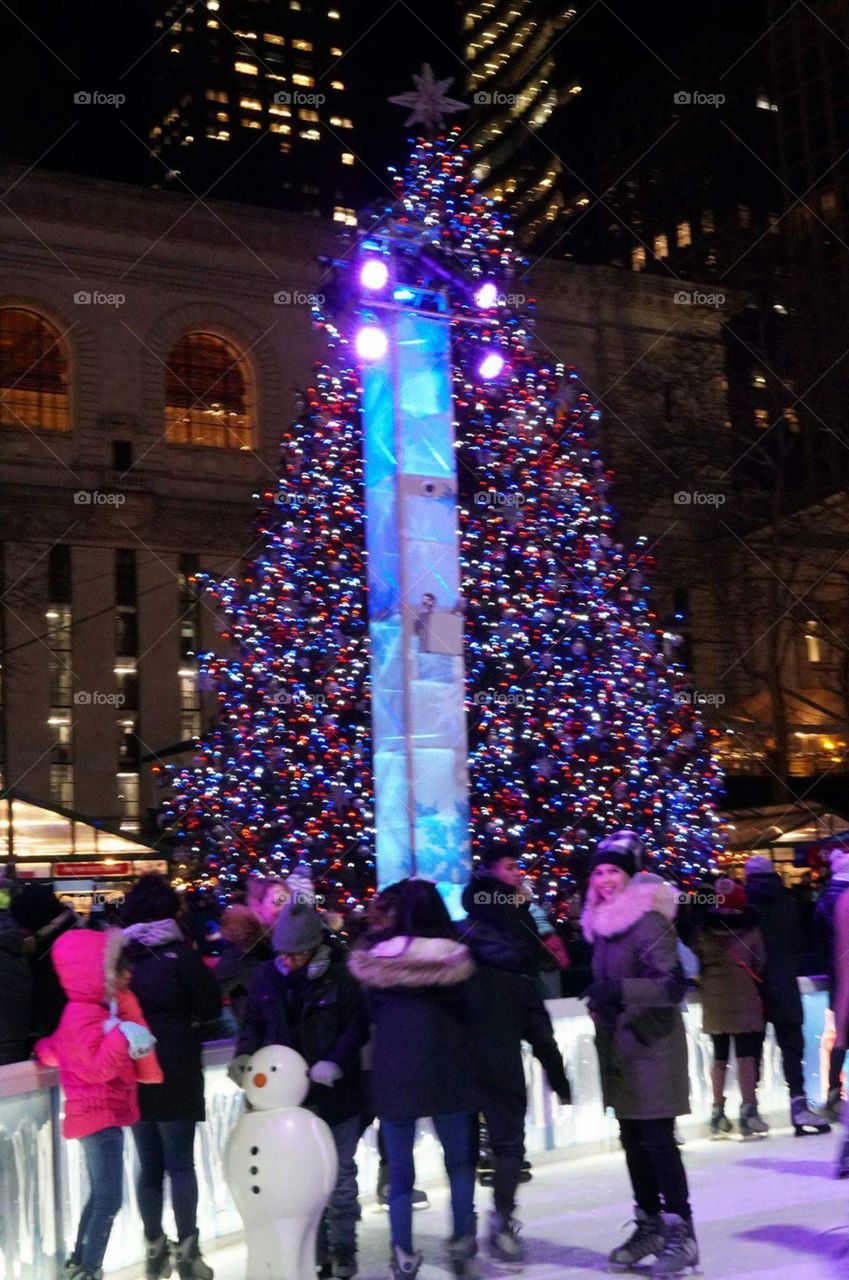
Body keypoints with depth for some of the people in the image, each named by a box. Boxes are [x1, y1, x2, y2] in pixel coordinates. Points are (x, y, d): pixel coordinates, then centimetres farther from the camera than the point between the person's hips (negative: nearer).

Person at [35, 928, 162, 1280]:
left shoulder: (95, 1011, 14)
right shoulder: (84, 1015, -19)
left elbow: (53, 1050, 24)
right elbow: (100, 1067, -29)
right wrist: (123, 1037, -39)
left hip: (105, 1114, 11)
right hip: (99, 1115, -11)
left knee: (100, 1195, 18)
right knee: (109, 1197, -10)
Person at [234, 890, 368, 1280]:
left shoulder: (339, 977, -13)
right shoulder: (267, 977, -1)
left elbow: (356, 1026, -10)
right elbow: (254, 1022, 8)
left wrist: (335, 1061, -24)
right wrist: (245, 1054, -10)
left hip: (335, 1094, -3)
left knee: (339, 1174, 9)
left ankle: (342, 1248, 23)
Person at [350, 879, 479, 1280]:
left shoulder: (375, 956, -6)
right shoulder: (455, 957, -8)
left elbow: (371, 1014, 7)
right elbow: (467, 1014, 2)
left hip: (393, 1072, 0)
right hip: (447, 1070, 0)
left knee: (400, 1172, 9)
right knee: (459, 1162, 17)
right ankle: (463, 1247, 20)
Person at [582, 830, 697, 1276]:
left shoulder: (650, 922, -14)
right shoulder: (601, 923, 10)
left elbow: (674, 984, -22)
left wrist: (621, 991, -32)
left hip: (653, 1048, -7)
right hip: (619, 1049, 8)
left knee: (658, 1140, -5)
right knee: (633, 1139, 12)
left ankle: (681, 1234, 4)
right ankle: (650, 1226, 23)